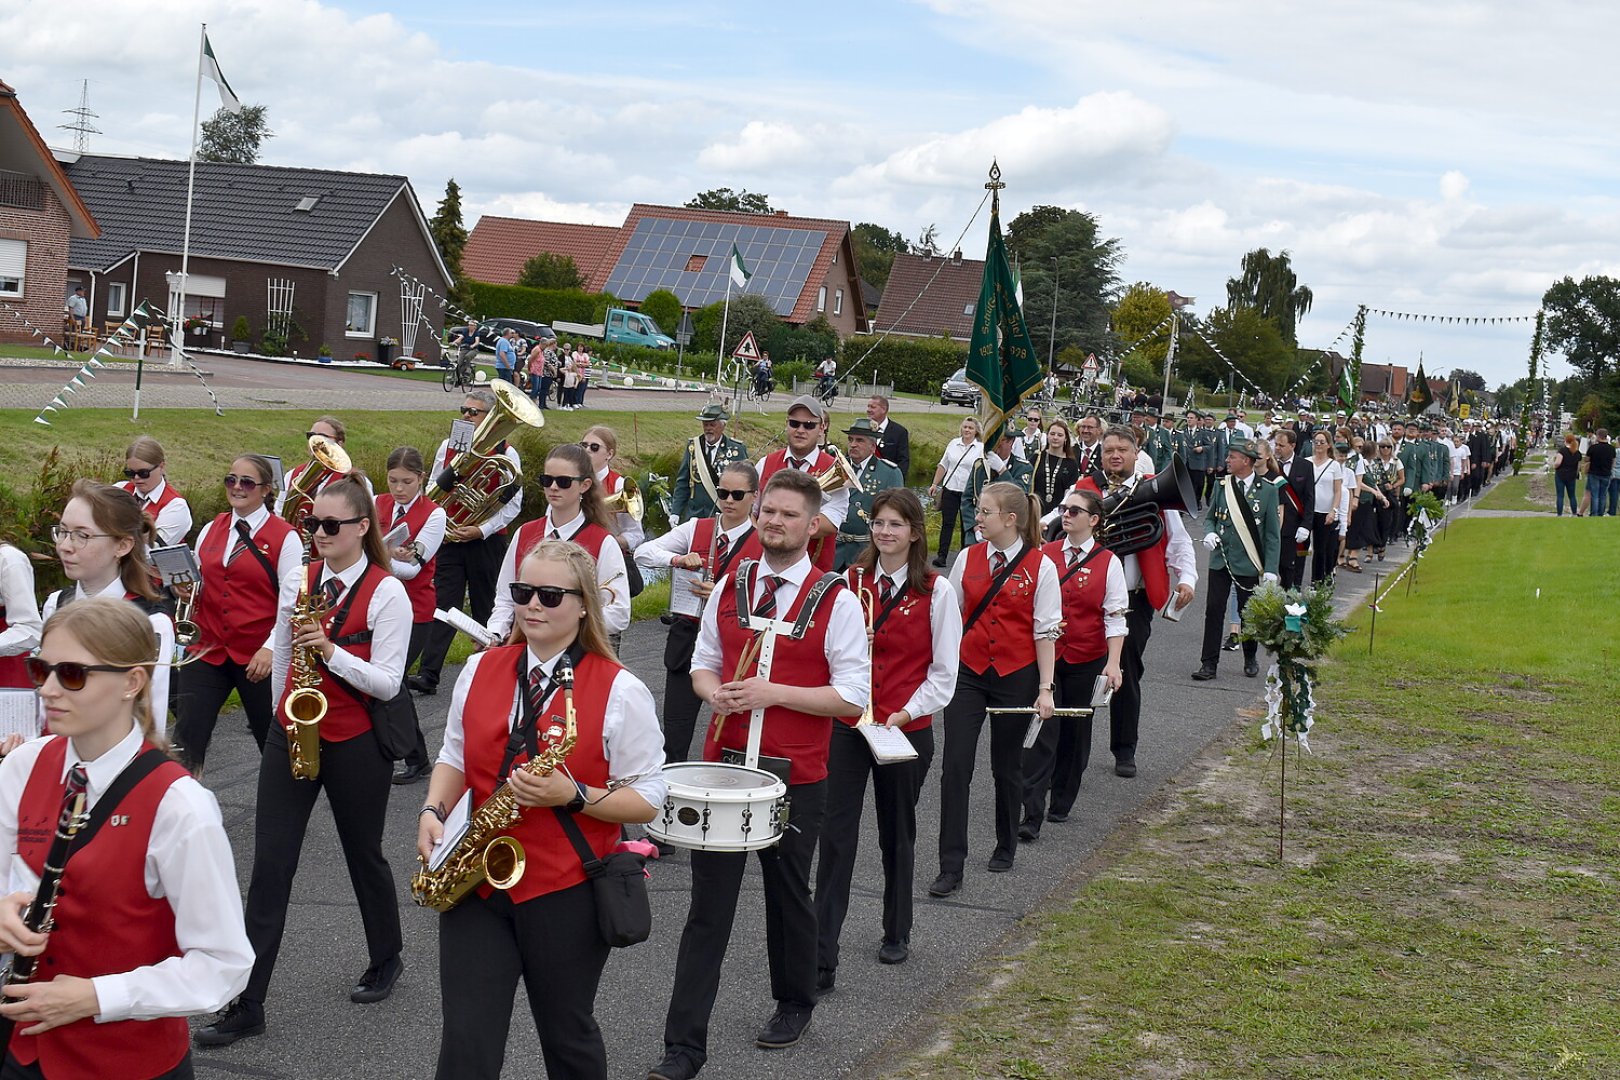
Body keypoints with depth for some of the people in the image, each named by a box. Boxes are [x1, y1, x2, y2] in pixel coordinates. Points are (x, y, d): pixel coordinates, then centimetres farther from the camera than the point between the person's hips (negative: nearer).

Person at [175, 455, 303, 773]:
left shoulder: (284, 537, -4)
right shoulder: (210, 530, 12)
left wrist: (270, 648, -18)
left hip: (258, 657, -4)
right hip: (207, 650, 4)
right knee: (187, 736, -5)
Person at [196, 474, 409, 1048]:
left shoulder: (387, 593, -11)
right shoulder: (298, 580, 4)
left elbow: (387, 683, -15)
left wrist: (330, 651, -26)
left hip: (356, 743, -4)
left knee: (364, 854, 13)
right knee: (269, 865, -1)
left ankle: (386, 960, 38)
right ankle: (247, 1005, 1)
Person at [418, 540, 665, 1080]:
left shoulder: (620, 691, -9)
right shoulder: (480, 670, 4)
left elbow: (648, 799, -7)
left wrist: (574, 795, -23)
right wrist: (433, 811, -4)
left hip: (566, 892, -3)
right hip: (475, 880, 3)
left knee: (566, 1035, 14)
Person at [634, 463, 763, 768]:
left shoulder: (763, 542, -5)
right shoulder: (696, 528, 6)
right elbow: (643, 552, 2)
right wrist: (677, 559, -16)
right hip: (688, 638, 3)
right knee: (674, 734, 2)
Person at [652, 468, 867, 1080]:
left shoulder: (836, 602, -7)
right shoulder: (729, 588, 5)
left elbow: (853, 697, -11)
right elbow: (703, 663, 14)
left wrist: (772, 692, -19)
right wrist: (713, 691, -9)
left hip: (796, 777, -2)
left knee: (788, 896, 15)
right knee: (708, 904, 1)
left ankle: (794, 1005, 40)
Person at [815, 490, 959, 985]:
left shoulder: (936, 591, -5)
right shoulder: (850, 582, 2)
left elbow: (944, 671, -3)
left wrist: (906, 713, -12)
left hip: (906, 728, -1)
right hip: (846, 723, 1)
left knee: (897, 834, 15)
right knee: (836, 836, -5)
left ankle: (897, 934, 35)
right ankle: (822, 958, -4)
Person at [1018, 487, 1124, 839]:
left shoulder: (1108, 562, -3)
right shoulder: (1046, 554, 3)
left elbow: (1115, 618, -4)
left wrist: (1113, 664, -12)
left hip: (1086, 660, 0)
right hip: (1044, 656, 0)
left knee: (1075, 732, 11)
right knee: (1041, 733, -8)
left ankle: (1061, 803, 28)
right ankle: (1032, 815, -10)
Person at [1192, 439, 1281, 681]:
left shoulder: (1267, 490, -4)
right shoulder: (1222, 486, 4)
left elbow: (1272, 534, -3)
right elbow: (1210, 518, 15)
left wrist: (1271, 569, -7)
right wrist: (1209, 533, -8)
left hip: (1249, 563, -2)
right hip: (1220, 559, 2)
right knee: (1214, 610, -2)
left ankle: (1251, 659, 30)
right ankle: (1209, 663, 3)